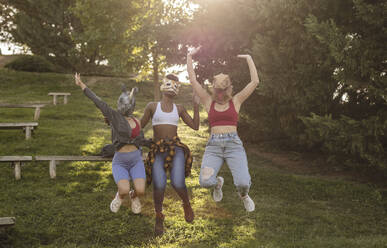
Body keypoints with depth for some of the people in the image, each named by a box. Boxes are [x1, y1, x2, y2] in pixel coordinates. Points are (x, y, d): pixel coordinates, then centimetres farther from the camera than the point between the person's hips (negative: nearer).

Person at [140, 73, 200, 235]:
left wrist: (196, 106, 8)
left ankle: (186, 204, 16)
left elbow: (195, 126, 13)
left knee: (178, 183, -20)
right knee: (159, 185, -19)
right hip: (158, 150, -1)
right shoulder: (152, 106, 12)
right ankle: (159, 217, 6)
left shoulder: (179, 109, 16)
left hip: (176, 147, 1)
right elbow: (140, 126, 15)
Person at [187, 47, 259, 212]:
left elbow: (255, 82, 4)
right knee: (205, 182, -22)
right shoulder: (209, 102, 14)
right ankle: (218, 183, 18)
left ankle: (243, 195, 19)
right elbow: (193, 80, 10)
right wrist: (189, 57, 8)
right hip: (213, 145, 1)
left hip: (234, 144, -1)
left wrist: (249, 59, 7)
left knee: (243, 183, -22)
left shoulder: (236, 101, 12)